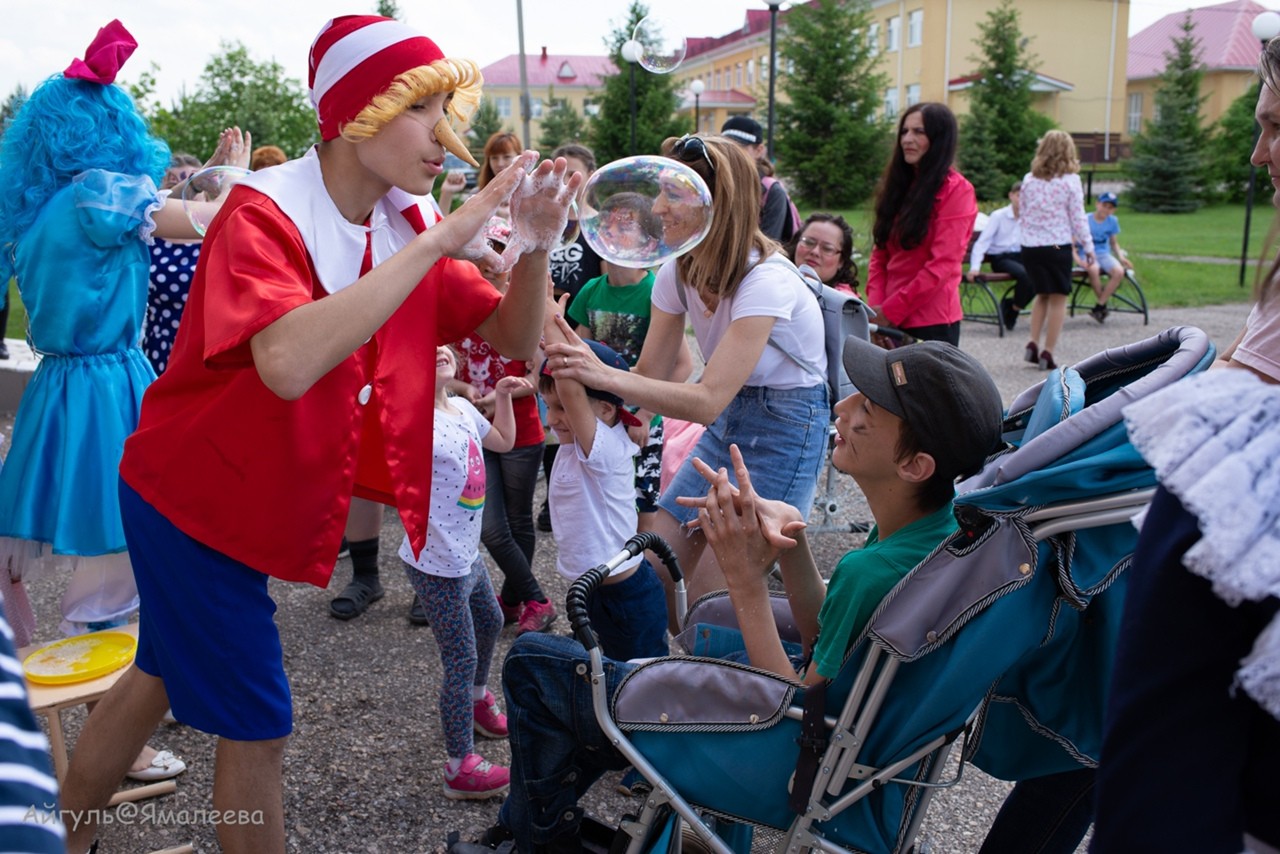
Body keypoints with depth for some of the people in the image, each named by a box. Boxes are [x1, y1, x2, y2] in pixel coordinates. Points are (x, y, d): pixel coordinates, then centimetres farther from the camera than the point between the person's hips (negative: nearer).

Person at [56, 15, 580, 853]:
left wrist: (537, 243, -21)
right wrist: (438, 242, -38)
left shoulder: (408, 229, -3)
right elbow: (288, 363, -43)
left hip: (251, 502, 8)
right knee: (256, 724, 0)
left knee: (161, 676, 23)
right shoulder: (265, 213, -23)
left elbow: (516, 336, -2)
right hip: (195, 499, -7)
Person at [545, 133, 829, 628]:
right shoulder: (677, 273, -4)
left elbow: (707, 400, -33)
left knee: (709, 601, -7)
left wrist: (605, 375, -41)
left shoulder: (766, 281, -27)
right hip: (726, 422, 7)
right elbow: (651, 374, -4)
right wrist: (573, 367, -20)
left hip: (786, 428, -7)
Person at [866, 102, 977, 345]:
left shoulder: (956, 190, -7)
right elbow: (879, 254, 11)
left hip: (932, 324, -6)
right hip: (890, 319, 6)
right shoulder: (899, 186, 14)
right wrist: (875, 306, -4)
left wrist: (890, 310, -14)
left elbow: (942, 265, -14)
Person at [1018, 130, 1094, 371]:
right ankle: (1047, 352, 3)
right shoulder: (1070, 180, -7)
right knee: (1058, 299, 5)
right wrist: (1088, 246, 5)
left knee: (1043, 295, 20)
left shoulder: (1028, 180, 3)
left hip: (1030, 246, 4)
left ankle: (1033, 343, 10)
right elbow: (1078, 218, -4)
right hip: (1058, 245, -4)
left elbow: (1022, 215, 8)